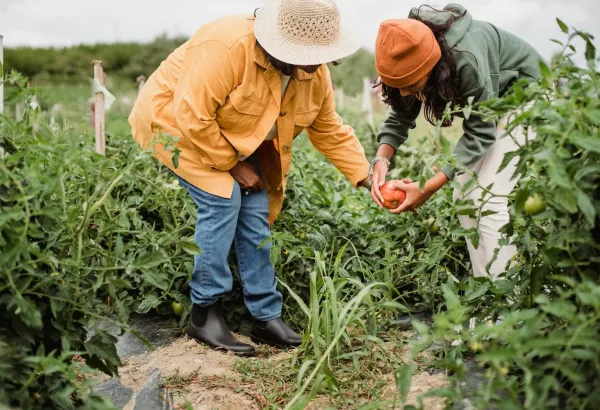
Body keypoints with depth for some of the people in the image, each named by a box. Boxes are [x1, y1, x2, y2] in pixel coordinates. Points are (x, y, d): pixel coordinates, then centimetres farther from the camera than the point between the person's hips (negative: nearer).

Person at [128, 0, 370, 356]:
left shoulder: (315, 74, -12)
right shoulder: (227, 47, -35)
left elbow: (331, 132, -2)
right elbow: (193, 117, -35)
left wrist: (367, 179, -10)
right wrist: (232, 165, -24)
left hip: (234, 138, 7)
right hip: (175, 119, -7)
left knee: (256, 210, -5)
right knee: (223, 200, -23)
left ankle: (267, 317, 4)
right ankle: (205, 314, -10)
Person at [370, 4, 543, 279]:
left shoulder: (466, 59, -39)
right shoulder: (410, 56, -18)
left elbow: (480, 133, -31)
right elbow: (400, 116, -7)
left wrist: (430, 188, -35)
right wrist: (382, 159, -27)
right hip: (484, 103, 8)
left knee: (489, 197, -18)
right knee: (465, 195, 2)